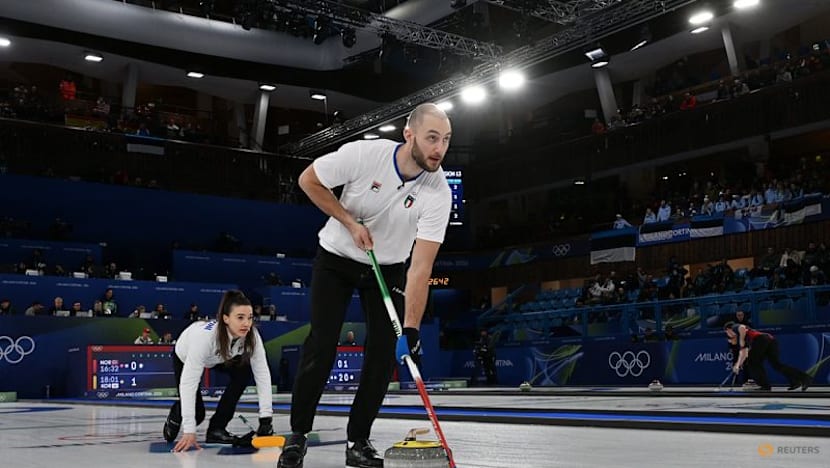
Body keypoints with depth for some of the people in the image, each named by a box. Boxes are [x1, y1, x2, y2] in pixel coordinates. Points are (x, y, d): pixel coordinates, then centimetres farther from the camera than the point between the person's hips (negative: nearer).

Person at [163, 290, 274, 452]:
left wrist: (266, 416, -36)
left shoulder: (251, 335, -33)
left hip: (221, 357, 4)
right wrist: (189, 430, -46)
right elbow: (188, 382, -44)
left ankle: (217, 428, -10)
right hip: (186, 357, -3)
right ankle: (176, 415, 28)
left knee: (244, 371, -24)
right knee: (196, 414, -9)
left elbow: (262, 373, -30)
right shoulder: (204, 335, -45)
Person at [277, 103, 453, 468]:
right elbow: (309, 180, -12)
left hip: (388, 267, 2)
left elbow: (421, 266, -28)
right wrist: (350, 222, -18)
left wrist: (411, 329, -34)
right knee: (321, 345, -7)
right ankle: (297, 434, 9)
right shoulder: (363, 153, -28)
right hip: (337, 258, -2)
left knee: (384, 351, -6)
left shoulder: (438, 192, -24)